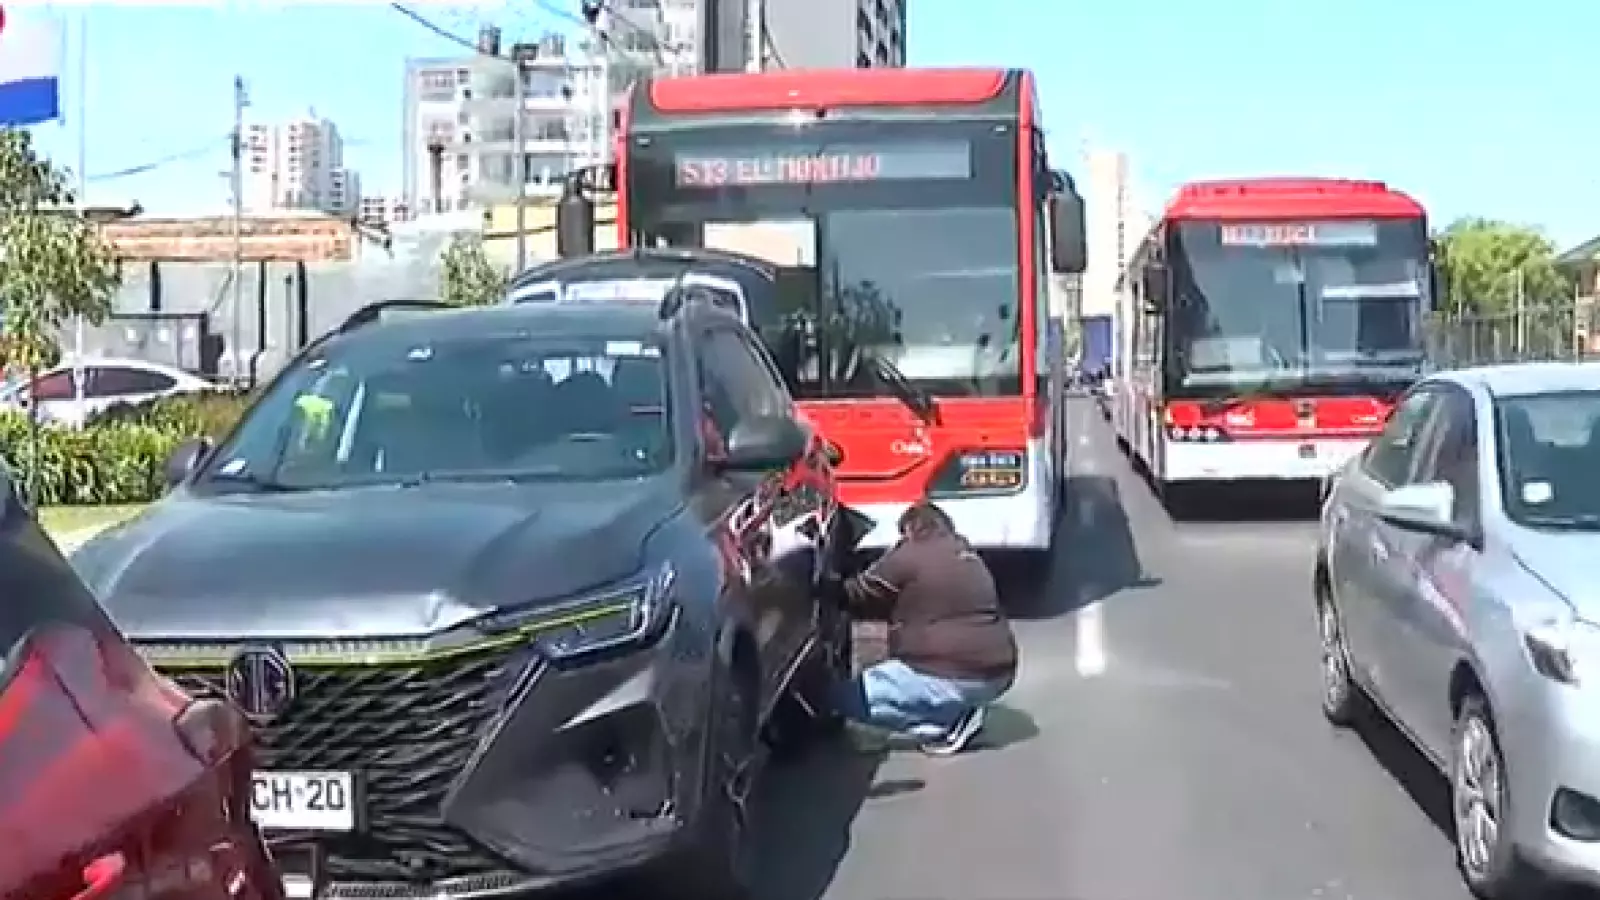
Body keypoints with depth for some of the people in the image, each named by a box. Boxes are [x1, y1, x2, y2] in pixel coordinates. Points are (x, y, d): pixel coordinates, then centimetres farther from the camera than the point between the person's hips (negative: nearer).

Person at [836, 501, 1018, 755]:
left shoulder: (909, 556, -4)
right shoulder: (968, 556, 19)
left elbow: (862, 597, 6)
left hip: (956, 676, -9)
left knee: (853, 699, -2)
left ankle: (952, 722, -6)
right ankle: (958, 712, 11)